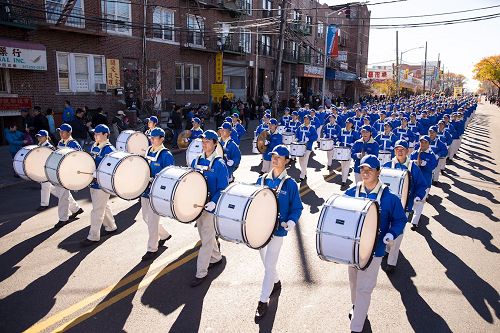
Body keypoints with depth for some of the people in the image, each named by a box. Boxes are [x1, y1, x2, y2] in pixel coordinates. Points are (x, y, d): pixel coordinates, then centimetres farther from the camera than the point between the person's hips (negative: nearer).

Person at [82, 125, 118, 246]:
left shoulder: (109, 149, -15)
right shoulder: (94, 147, 11)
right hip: (93, 182, 9)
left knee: (97, 210, -4)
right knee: (104, 207, 20)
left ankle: (93, 236, 4)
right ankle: (111, 227, 35)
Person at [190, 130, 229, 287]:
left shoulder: (219, 164, -14)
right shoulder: (196, 161, 4)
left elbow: (223, 188, -14)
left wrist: (213, 203, -27)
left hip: (211, 206, -6)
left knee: (206, 239, 0)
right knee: (205, 234, 20)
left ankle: (201, 273, 9)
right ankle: (216, 257, 42)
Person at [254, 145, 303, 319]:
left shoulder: (290, 184, -10)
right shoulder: (262, 179, 0)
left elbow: (297, 208, -4)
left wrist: (291, 222, -20)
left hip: (278, 230, -4)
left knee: (269, 266, -1)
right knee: (266, 262, 21)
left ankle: (263, 301, 16)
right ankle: (276, 282, 49)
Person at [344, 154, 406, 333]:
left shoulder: (389, 197, -14)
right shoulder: (351, 193, -6)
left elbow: (400, 219, -3)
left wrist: (392, 234, -20)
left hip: (374, 249, -4)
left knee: (364, 288, 0)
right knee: (354, 281, 23)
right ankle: (356, 306, 51)